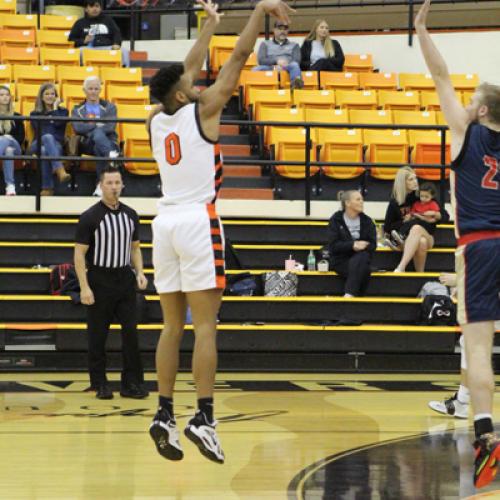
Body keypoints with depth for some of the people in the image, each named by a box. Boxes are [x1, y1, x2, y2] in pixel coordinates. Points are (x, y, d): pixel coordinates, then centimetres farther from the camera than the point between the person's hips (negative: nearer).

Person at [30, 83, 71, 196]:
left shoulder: (62, 111, 20)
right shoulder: (35, 114, 21)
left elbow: (58, 123, -4)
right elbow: (38, 130, 3)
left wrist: (55, 107, 6)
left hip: (56, 145, 0)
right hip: (38, 144, 0)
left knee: (45, 151, -40)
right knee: (48, 137, -40)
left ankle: (47, 187, -49)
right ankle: (60, 170, -58)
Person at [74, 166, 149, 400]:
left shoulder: (130, 215, 8)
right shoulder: (90, 217, -7)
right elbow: (79, 254, -8)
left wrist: (139, 272, 1)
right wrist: (84, 287, -15)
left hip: (125, 279, 4)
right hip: (99, 281, -4)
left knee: (131, 331, -2)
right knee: (98, 335, 2)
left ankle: (131, 383, 3)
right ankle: (99, 384, 12)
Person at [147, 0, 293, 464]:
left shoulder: (156, 120, 11)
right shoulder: (202, 110, -4)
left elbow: (189, 68, 25)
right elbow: (239, 56, -2)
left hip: (165, 222, 6)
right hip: (199, 221, -6)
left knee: (173, 325, 10)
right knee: (204, 325, -8)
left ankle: (164, 414, 4)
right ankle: (203, 418, -15)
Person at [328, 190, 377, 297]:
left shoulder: (367, 221, 9)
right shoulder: (336, 220, 2)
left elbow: (372, 245, 1)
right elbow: (333, 245, -7)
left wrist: (359, 246, -19)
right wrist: (353, 245, -20)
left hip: (361, 260, 2)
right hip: (341, 261, -2)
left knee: (361, 258, -35)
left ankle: (350, 294, -40)